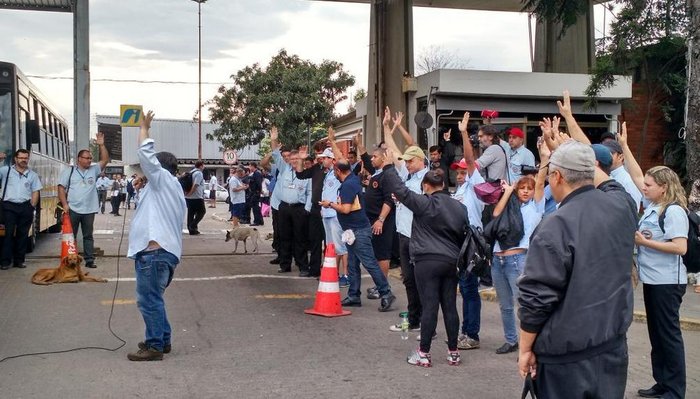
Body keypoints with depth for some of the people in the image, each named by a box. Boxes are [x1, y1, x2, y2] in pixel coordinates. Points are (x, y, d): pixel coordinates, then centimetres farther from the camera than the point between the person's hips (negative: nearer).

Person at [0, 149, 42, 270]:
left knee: (23, 234, 5)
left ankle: (19, 260, 12)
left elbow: (35, 192, 11)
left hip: (26, 207, 2)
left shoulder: (33, 175, 11)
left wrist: (32, 207, 1)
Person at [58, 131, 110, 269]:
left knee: (88, 236, 7)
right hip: (73, 209, -2)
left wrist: (101, 145, -8)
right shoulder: (69, 171, 2)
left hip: (89, 210, 3)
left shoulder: (94, 170, 9)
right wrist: (65, 204, -11)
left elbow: (105, 160, 2)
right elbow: (61, 188, -2)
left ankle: (89, 260, 11)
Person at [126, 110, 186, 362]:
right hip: (162, 250, 11)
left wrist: (144, 128, 2)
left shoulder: (163, 179, -1)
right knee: (153, 298, 18)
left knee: (149, 300, -7)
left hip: (155, 251, -11)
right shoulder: (172, 189, 26)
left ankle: (155, 346, -4)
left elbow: (146, 154, -10)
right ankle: (163, 340, 24)